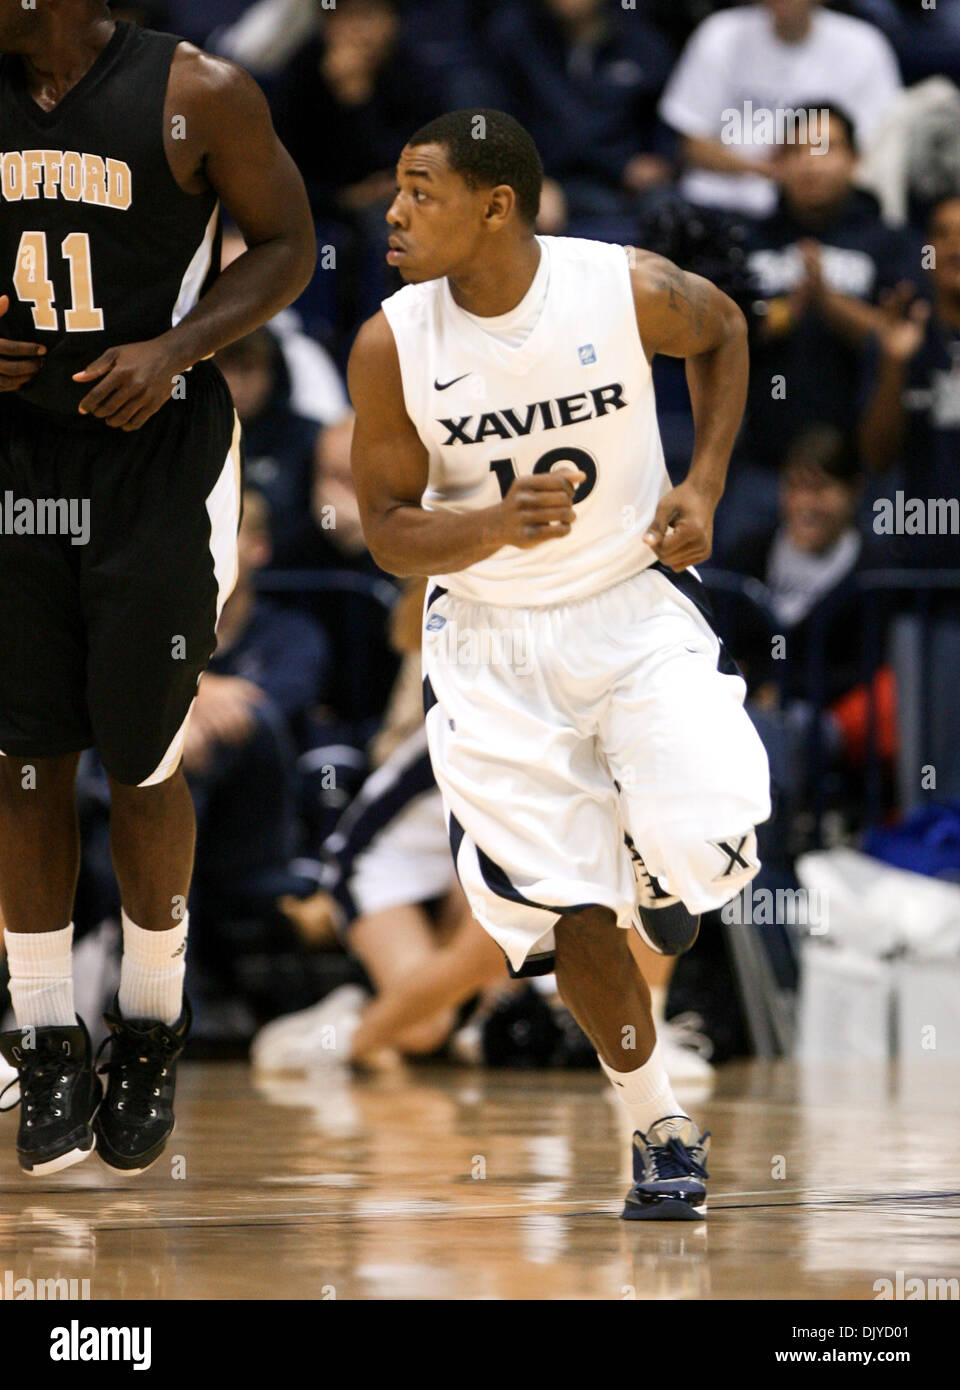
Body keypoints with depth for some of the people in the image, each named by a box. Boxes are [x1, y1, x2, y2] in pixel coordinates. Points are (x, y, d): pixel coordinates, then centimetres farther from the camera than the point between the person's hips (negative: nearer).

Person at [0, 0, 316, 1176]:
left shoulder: (197, 97, -9)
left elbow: (285, 246, -1)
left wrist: (175, 348, -15)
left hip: (157, 464, -3)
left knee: (142, 762, 1)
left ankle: (150, 1035, 20)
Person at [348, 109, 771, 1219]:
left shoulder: (632, 292, -16)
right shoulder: (391, 348, -14)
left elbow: (722, 331, 8)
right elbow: (389, 533, -6)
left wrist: (705, 482, -2)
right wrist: (497, 523, -26)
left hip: (635, 602, -1)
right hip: (492, 639, 1)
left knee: (701, 850, -20)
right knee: (567, 909, -5)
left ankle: (664, 871, 20)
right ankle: (660, 1135, 17)